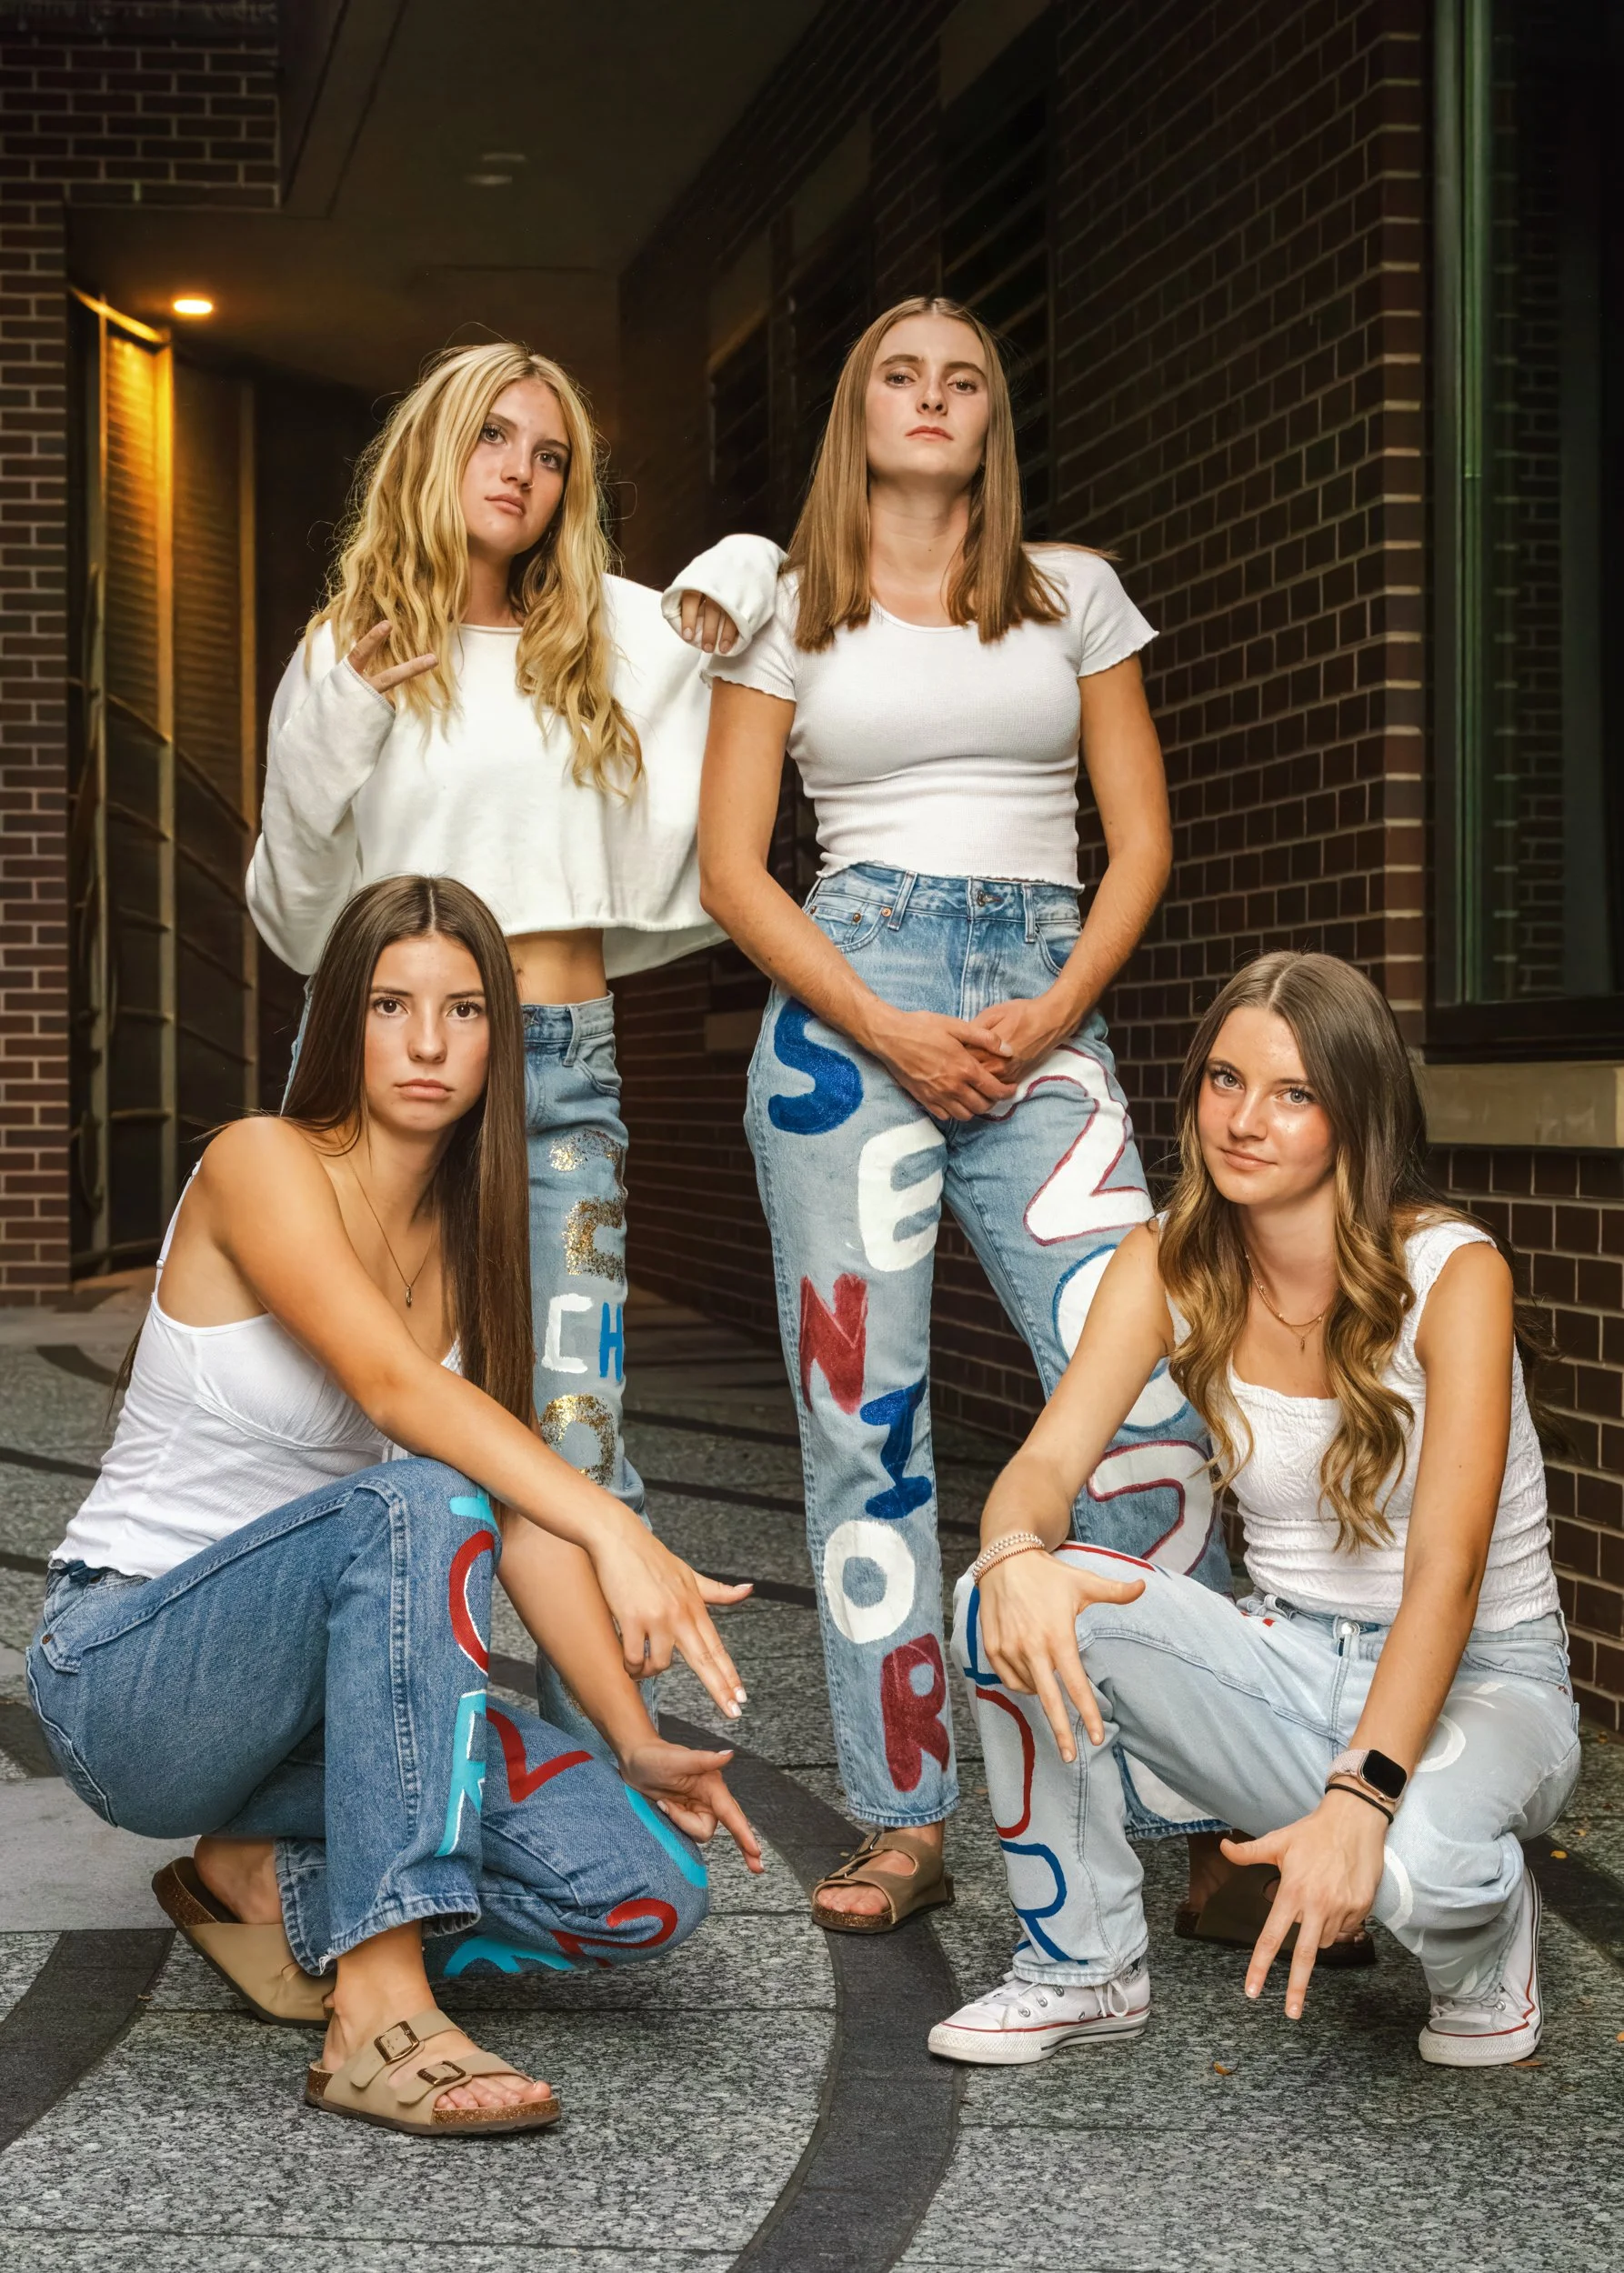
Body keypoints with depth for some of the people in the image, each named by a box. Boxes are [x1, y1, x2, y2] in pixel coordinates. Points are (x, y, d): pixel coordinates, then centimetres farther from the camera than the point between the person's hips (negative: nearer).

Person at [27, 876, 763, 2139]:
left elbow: (526, 1514, 4)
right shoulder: (262, 1165, -13)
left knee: (650, 1893, -14)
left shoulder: (464, 1235, 9)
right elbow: (395, 1387, -31)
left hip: (316, 1687, 7)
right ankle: (380, 2014, -40)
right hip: (128, 1675, -6)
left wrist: (636, 1743, -5)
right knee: (417, 1505, -37)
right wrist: (616, 1528, -44)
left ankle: (271, 1881, 6)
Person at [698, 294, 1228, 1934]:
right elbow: (731, 868, 4)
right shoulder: (789, 614, 11)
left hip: (1041, 1015, 0)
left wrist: (1052, 1016, -7)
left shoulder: (1073, 594, 14)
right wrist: (892, 1033, -9)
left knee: (1138, 1393, -13)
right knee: (864, 1419, -2)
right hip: (846, 1011, 0)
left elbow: (1141, 837, 11)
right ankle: (902, 1824, 6)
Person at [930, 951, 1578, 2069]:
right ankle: (1083, 1968, -2)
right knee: (1007, 1604, -22)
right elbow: (1048, 1462, -16)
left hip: (1481, 1680, -4)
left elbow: (1448, 1569, -26)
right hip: (1290, 1671, 4)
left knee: (1416, 1860, -39)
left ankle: (1488, 1947, 2)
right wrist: (1016, 1558, -42)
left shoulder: (1451, 1273, -18)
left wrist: (1359, 1799, -39)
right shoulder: (1168, 1266, -4)